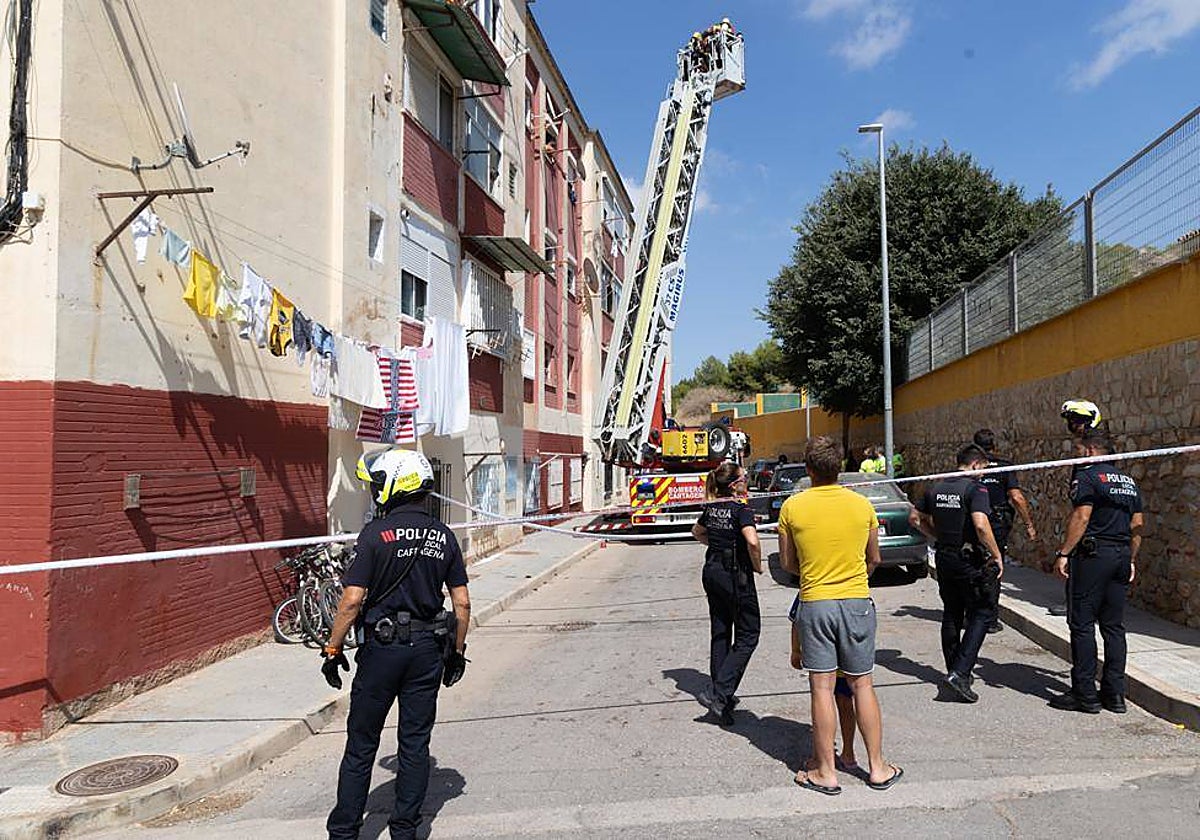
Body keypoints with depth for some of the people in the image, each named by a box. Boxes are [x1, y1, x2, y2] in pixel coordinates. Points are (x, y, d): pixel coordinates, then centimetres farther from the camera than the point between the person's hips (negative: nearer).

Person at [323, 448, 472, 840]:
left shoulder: (376, 533, -13)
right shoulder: (443, 536, 1)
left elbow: (352, 600, -15)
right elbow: (462, 603, 2)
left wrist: (333, 648, -3)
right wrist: (457, 651, 13)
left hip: (382, 646, -3)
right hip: (428, 649, 4)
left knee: (361, 744, 10)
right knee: (415, 742, 12)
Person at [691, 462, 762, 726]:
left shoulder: (711, 508, 7)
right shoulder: (741, 508, -16)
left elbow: (697, 531, 25)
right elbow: (752, 541, -29)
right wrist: (758, 565, -13)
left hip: (711, 572, 8)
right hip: (735, 575, -8)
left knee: (719, 633, 15)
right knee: (747, 635, 1)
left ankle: (722, 695, 22)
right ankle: (718, 694, -10)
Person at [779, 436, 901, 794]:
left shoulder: (793, 506, -6)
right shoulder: (862, 504, -1)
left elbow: (787, 562, 3)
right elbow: (874, 559, 11)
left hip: (814, 603, -2)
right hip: (857, 602, 2)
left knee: (822, 688, 4)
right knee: (862, 685, 12)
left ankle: (826, 772, 13)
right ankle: (877, 768, 21)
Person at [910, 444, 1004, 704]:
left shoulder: (936, 488, 7)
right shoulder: (975, 489, -13)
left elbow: (915, 518, 13)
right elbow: (981, 525, -25)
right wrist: (997, 555, -15)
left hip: (943, 557, 7)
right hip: (969, 559, -6)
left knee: (951, 615, 17)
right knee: (981, 613, 3)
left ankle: (954, 670, 27)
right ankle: (959, 673, -9)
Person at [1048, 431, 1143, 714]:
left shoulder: (1087, 476, -7)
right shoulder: (1129, 481, 17)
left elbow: (1081, 518, -16)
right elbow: (1137, 526, 17)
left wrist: (1063, 553, -15)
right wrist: (1131, 560, 22)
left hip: (1092, 555, -8)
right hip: (1122, 556, 8)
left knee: (1082, 625, -2)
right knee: (1114, 626, 12)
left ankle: (1085, 695, 0)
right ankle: (1115, 694, 14)